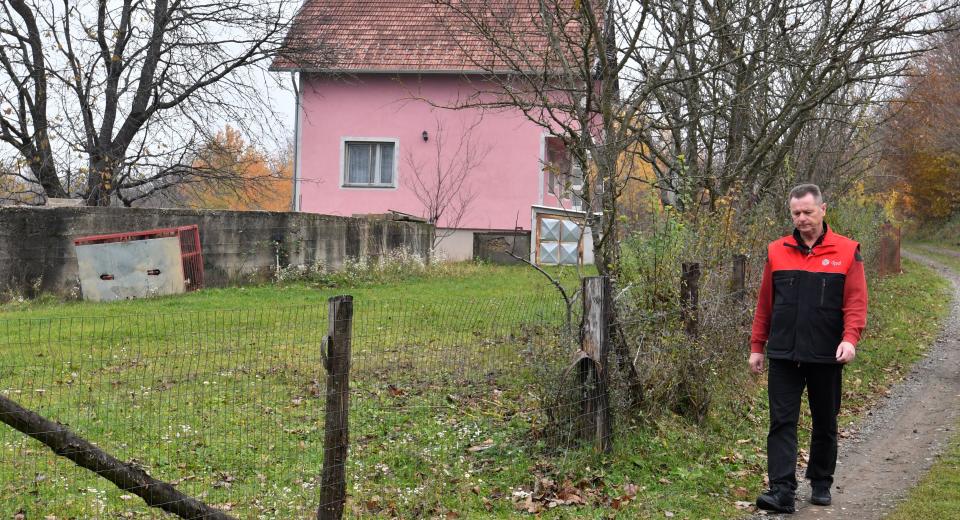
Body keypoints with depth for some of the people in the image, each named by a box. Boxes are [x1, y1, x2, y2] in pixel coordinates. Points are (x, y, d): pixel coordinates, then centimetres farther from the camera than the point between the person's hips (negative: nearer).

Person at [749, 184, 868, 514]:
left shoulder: (846, 251, -1)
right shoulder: (777, 251, 5)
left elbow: (856, 301, -6)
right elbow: (765, 304, 8)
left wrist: (850, 338, -21)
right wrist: (757, 346, 7)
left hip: (826, 356, -1)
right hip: (783, 356, 1)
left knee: (825, 424, 12)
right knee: (782, 422, -6)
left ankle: (821, 484, 28)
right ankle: (783, 491, -8)